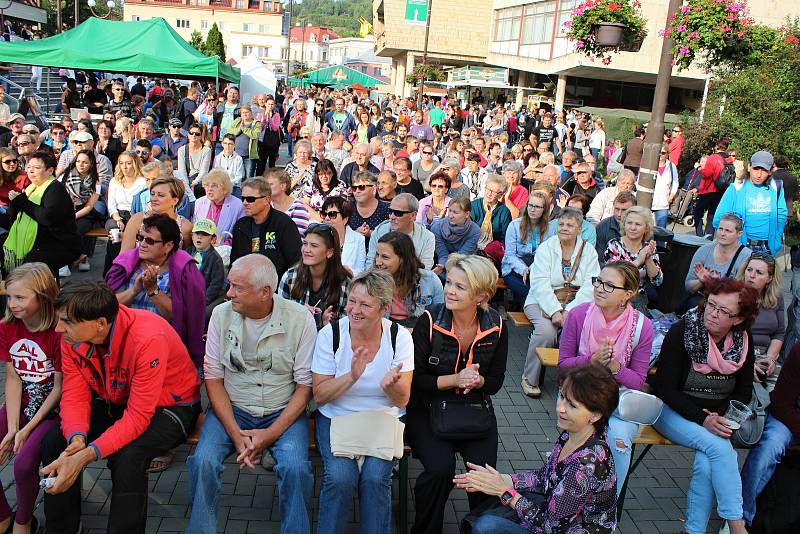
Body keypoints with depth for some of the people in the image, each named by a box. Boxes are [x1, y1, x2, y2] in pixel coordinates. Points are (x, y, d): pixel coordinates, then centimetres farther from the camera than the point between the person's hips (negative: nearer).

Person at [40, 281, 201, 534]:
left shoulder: (148, 338, -35)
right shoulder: (72, 337, -13)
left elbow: (138, 416, -33)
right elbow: (74, 395, -10)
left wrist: (85, 456, -40)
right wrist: (77, 439, -30)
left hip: (169, 405, -6)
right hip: (113, 401, 7)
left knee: (127, 457, -32)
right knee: (54, 440, -9)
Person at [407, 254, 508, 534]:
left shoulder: (496, 327, -4)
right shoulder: (429, 321, -13)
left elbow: (495, 381, 6)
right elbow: (414, 379, -10)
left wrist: (478, 381, -16)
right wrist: (454, 379, -21)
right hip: (428, 408, -2)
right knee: (440, 467, -25)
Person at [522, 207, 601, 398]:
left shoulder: (589, 251, 6)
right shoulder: (545, 248, 1)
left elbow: (590, 287, -5)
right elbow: (540, 284, -11)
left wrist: (570, 310, -19)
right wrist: (554, 311, -24)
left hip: (576, 304, 2)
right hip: (543, 302, -1)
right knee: (546, 330, -30)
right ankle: (530, 379, -9)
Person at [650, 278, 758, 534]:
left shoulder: (743, 342, 0)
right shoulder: (682, 331, -13)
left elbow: (744, 392, 11)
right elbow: (665, 388, -14)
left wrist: (722, 417, -8)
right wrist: (703, 420, -23)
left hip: (716, 418, 3)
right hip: (673, 411, -3)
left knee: (707, 462, -27)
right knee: (718, 446, -29)